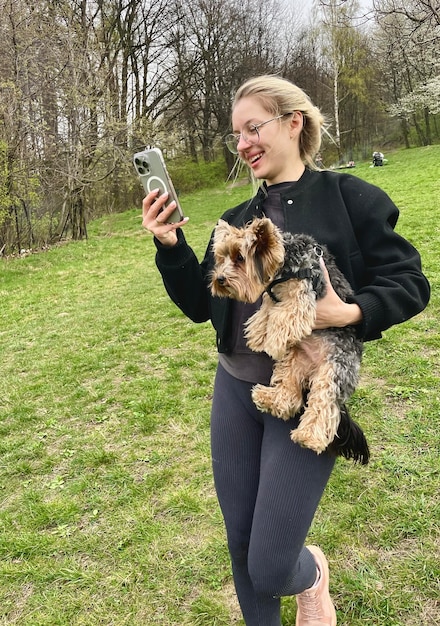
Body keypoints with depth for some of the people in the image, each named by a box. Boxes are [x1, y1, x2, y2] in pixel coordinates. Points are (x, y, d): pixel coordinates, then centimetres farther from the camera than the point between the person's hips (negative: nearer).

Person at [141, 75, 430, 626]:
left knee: (270, 568, 0)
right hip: (235, 392, 5)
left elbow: (409, 283, -5)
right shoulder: (236, 221, 9)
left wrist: (352, 313, -23)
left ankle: (311, 574, 37)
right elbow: (200, 305, 8)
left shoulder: (346, 197, -6)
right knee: (241, 545, 16)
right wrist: (170, 247, -5)